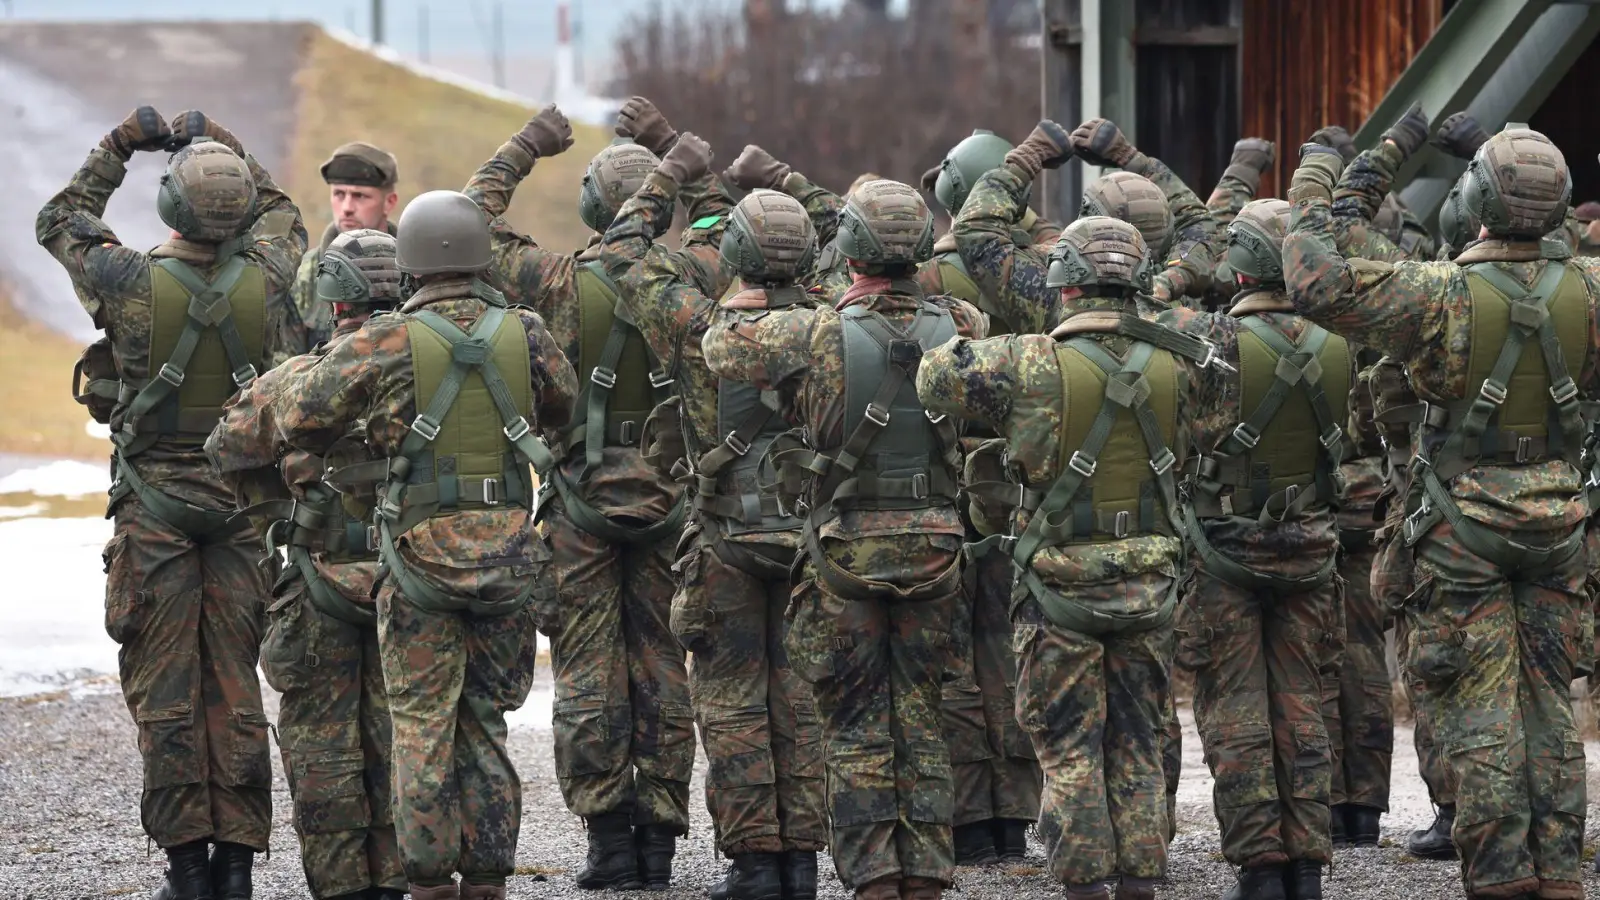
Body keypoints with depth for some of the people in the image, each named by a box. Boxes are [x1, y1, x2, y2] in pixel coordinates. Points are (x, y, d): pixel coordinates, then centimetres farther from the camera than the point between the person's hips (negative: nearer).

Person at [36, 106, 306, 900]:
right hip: (242, 503, 2)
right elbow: (279, 214, 17)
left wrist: (120, 147, 10)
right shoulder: (265, 281, -8)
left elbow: (58, 222, 6)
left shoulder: (133, 284, -14)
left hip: (155, 507, -2)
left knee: (165, 688, 1)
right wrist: (220, 146, 17)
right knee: (235, 686, 6)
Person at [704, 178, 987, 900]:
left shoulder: (816, 334, -13)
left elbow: (722, 346, 0)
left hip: (846, 548, -3)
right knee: (921, 717, 10)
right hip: (933, 544, 3)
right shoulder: (956, 328, -4)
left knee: (856, 725, 5)